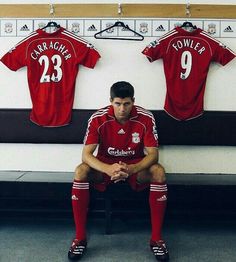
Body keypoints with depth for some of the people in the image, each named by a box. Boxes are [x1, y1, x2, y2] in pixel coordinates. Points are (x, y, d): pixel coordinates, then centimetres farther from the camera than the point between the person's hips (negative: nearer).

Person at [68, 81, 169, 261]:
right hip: (105, 166, 0)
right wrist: (108, 169, -44)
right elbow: (86, 154, -23)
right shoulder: (98, 119, -19)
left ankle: (157, 238, -19)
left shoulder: (146, 118, -19)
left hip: (136, 166, 0)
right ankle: (80, 238, -17)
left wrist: (131, 169, -41)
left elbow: (153, 154, -20)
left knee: (158, 172, -31)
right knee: (81, 171, -30)